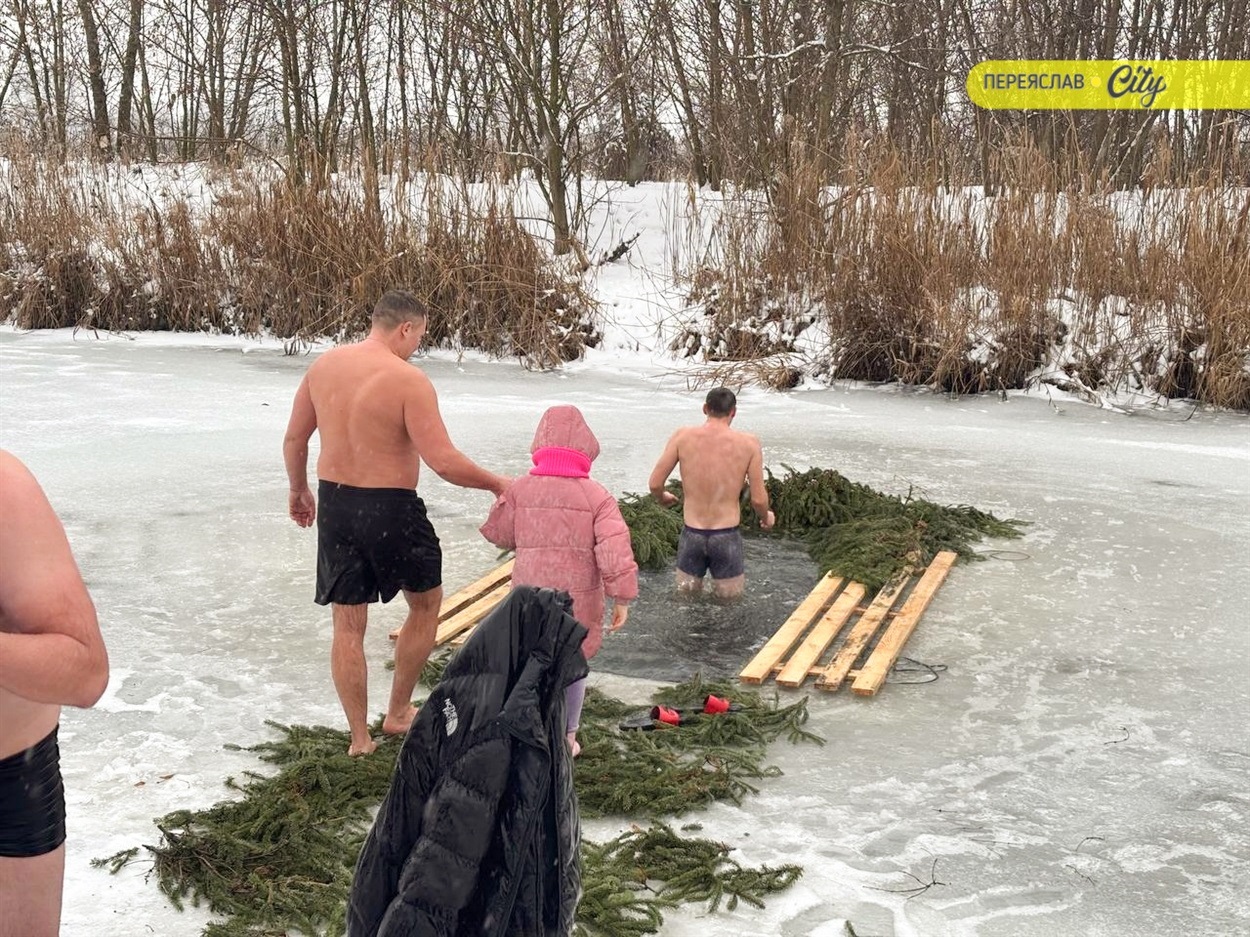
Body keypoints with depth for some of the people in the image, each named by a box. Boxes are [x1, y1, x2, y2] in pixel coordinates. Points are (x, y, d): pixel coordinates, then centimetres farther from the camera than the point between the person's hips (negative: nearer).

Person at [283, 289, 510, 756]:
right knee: (425, 603, 20)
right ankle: (398, 713, 30)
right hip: (391, 508, -5)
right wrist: (496, 483, -6)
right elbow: (445, 462, -21)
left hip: (335, 503, 6)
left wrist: (298, 490, 26)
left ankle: (359, 738, 21)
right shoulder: (408, 380, -18)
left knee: (348, 624, 13)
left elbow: (294, 439, 10)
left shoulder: (324, 365, 2)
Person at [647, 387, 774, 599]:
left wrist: (663, 498, 19)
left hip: (692, 534, 1)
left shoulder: (683, 436, -6)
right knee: (729, 597, 11)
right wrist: (765, 517, 17)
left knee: (687, 594, 17)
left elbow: (655, 484, -5)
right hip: (727, 536, -1)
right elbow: (758, 499, -6)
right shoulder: (749, 444, -8)